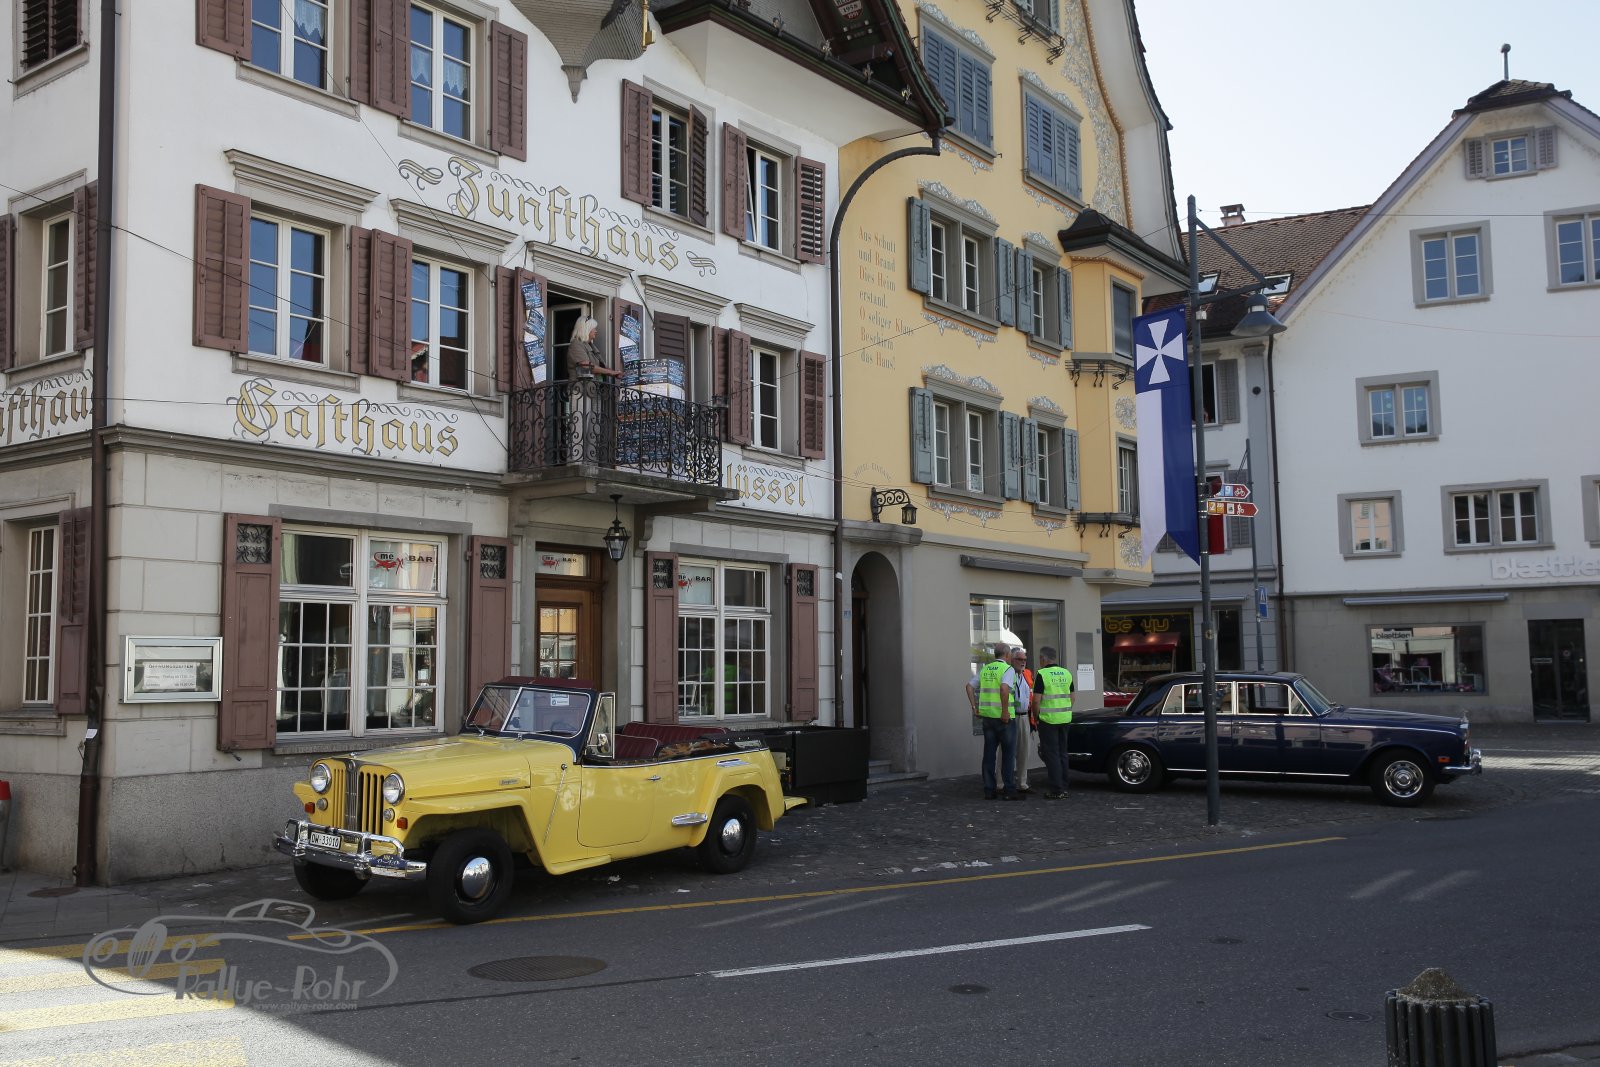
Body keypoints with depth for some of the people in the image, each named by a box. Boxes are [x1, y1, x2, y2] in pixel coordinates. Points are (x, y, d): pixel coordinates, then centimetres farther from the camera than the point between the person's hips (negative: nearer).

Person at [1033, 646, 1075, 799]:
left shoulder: (1042, 674, -12)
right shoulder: (1066, 673, 8)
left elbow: (1037, 699, -13)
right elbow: (1072, 697, 12)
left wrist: (1035, 718, -2)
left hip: (1048, 719, -6)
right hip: (1065, 719, 6)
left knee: (1051, 753, -2)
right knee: (1062, 752, 13)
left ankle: (1056, 790, -3)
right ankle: (1063, 788, 17)